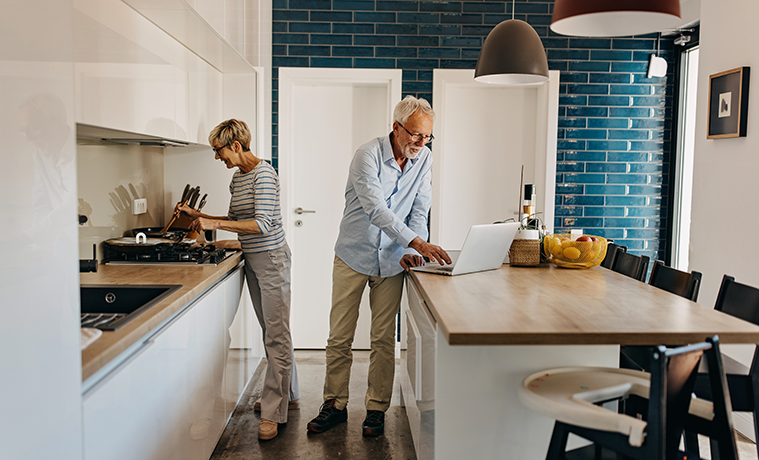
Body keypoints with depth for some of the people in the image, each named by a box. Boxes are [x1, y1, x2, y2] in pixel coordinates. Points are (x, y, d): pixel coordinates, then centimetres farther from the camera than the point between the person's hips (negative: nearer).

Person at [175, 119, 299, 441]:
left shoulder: (263, 174, -15)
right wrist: (199, 216, 16)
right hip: (252, 261, 9)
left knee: (276, 335, -5)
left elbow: (263, 224, -22)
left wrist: (215, 224, -21)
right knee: (271, 333, 15)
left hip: (272, 259, -9)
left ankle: (272, 412, -2)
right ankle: (288, 395, 27)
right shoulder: (237, 177, 13)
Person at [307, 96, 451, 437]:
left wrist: (409, 252, -17)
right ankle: (335, 405, 20)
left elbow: (419, 211, -1)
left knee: (384, 339, 6)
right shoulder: (368, 156, -18)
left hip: (392, 260, 3)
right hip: (353, 255, -3)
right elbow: (376, 210, -30)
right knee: (339, 337, 4)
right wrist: (418, 242, -39)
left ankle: (376, 408, 20)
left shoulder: (424, 159, -3)